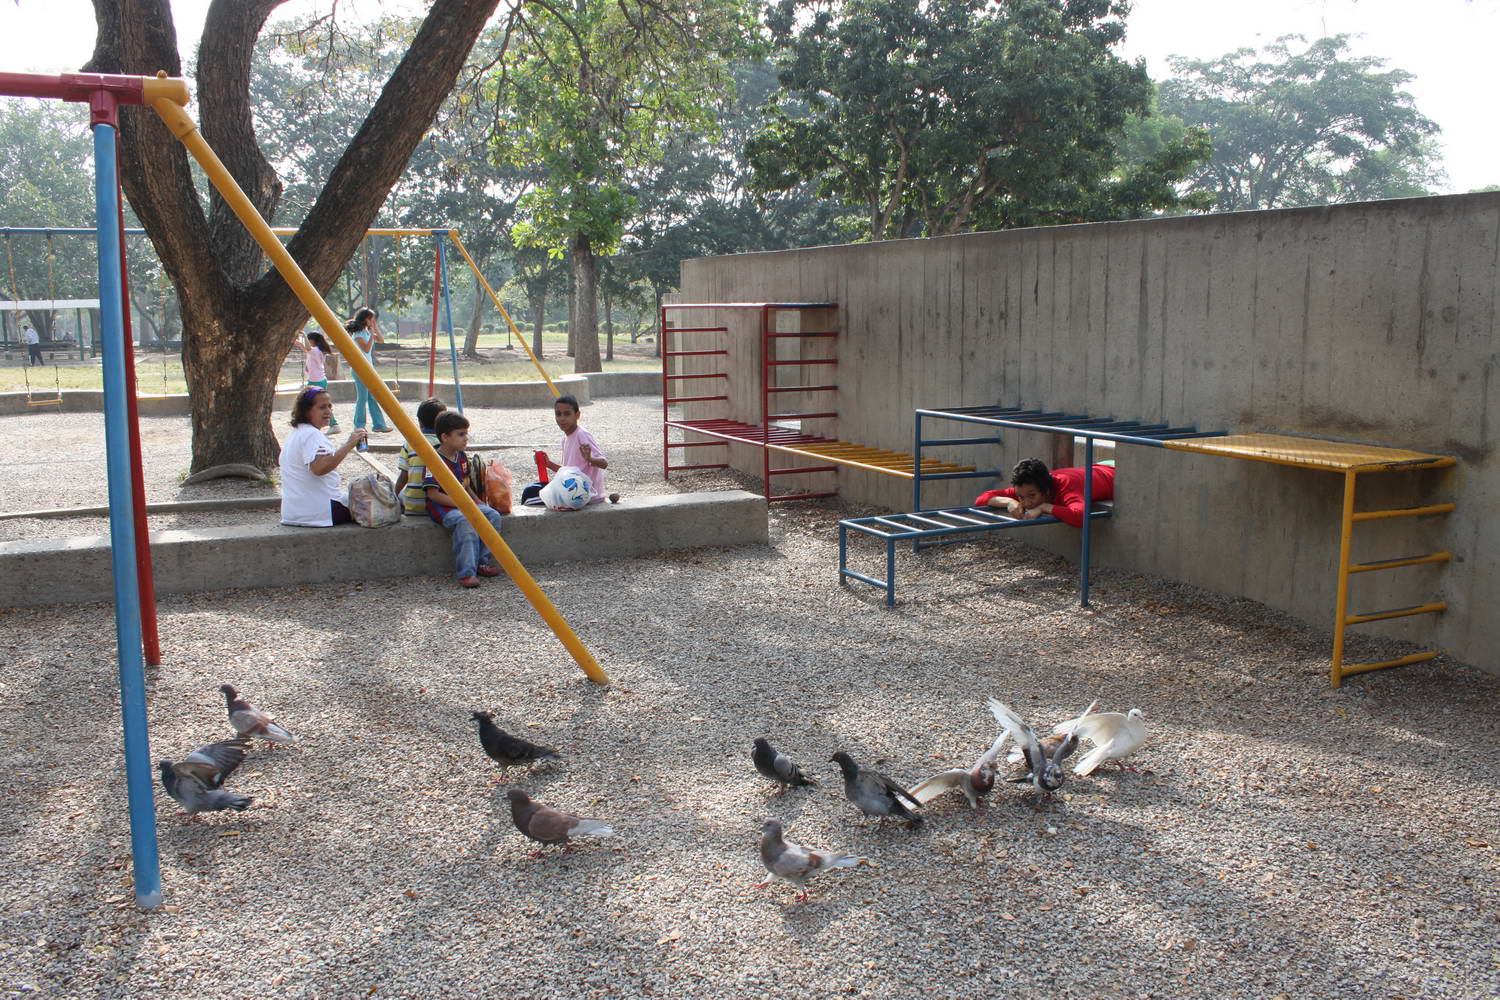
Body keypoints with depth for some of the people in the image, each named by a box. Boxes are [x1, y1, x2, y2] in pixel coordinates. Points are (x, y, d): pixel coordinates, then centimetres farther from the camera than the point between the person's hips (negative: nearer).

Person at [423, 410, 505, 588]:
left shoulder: (462, 457, 12)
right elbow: (433, 493, -18)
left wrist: (478, 502, 5)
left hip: (463, 502, 8)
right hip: (442, 507, -8)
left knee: (493, 515, -13)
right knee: (466, 521, -35)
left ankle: (482, 563, -6)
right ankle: (467, 572, -32)